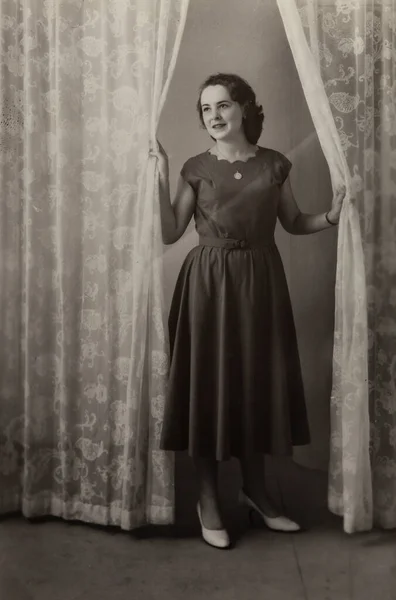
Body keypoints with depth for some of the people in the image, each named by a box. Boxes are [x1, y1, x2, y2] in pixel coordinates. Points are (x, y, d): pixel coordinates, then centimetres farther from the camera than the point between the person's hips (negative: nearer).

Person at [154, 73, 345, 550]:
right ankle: (208, 500, 17)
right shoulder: (196, 168, 1)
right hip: (209, 282, -2)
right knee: (208, 384, 1)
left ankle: (255, 491, 27)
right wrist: (160, 177, -10)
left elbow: (294, 223, 12)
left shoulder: (274, 164, 5)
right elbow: (169, 233, -3)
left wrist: (332, 216, -5)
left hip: (261, 281, 2)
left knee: (260, 382, 8)